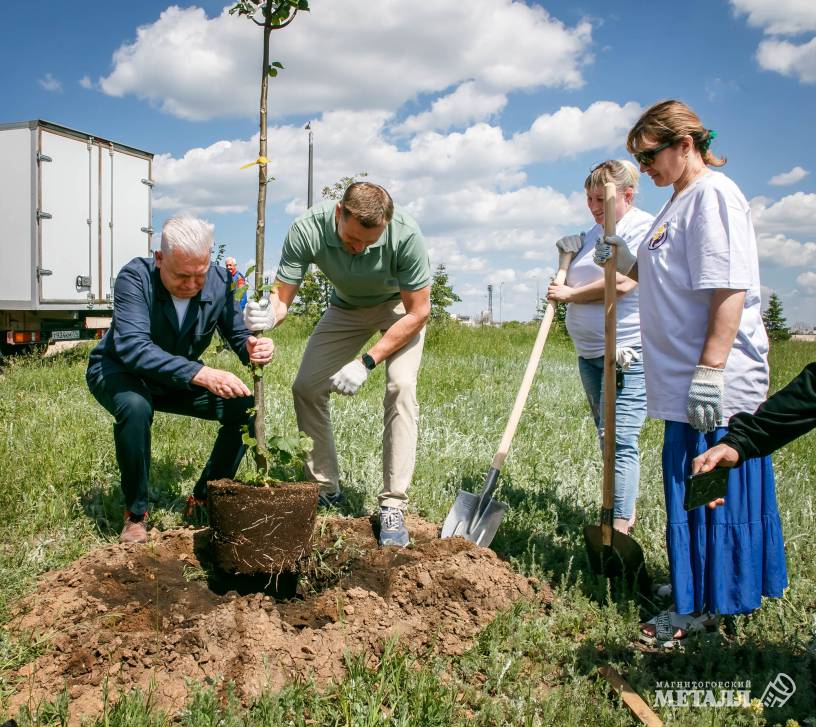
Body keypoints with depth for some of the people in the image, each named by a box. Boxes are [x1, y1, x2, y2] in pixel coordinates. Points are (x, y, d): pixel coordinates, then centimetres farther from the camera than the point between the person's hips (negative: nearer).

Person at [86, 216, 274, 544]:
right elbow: (132, 346, -42)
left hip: (178, 380, 5)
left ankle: (205, 499, 6)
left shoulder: (219, 281, -17)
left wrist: (253, 347, -38)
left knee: (245, 406, -11)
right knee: (135, 406, -38)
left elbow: (238, 334, -11)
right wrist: (200, 374, -54)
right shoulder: (136, 277, -30)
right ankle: (135, 514, -16)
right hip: (118, 371, -5)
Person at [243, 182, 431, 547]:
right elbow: (282, 295, -25)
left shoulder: (406, 234, -37)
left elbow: (418, 311, -26)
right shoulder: (307, 229, -32)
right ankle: (326, 489, 11)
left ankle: (393, 505, -17)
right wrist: (266, 314, -50)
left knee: (401, 386, -24)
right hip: (346, 307, 3)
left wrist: (366, 362, -30)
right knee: (306, 387, -4)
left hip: (400, 306, -3)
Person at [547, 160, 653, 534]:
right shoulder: (594, 232, 18)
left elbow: (622, 282, -20)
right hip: (589, 352, 9)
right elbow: (581, 282, 31)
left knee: (620, 440, -14)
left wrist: (569, 294, -8)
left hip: (628, 352, -9)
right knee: (609, 438, 13)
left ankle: (619, 527, -12)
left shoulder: (644, 227, -9)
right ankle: (627, 510, 25)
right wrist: (567, 260, 10)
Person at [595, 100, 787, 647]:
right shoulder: (682, 201, 18)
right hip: (686, 382, 10)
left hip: (718, 384, -10)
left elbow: (730, 290, -21)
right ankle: (698, 595, 29)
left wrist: (710, 371, -25)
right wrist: (626, 262, 9)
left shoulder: (713, 194, -13)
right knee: (692, 488, 16)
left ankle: (705, 607, 10)